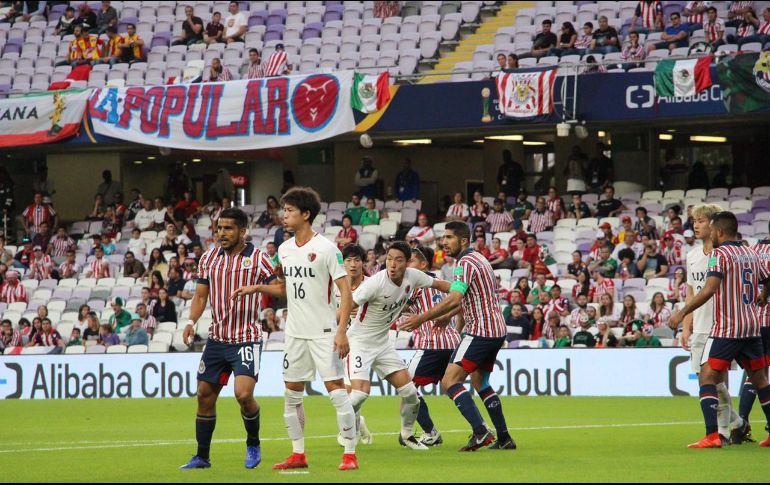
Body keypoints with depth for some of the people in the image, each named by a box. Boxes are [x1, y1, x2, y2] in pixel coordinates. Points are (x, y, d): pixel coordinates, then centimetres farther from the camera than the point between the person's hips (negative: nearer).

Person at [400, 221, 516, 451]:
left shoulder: (466, 263, -15)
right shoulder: (478, 259, 17)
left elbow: (453, 299, -27)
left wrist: (422, 318, -26)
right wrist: (447, 316, 31)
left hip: (480, 332, -10)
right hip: (496, 330, 10)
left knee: (450, 380, -13)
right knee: (480, 382, 22)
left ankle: (480, 431, -24)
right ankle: (504, 438, 21)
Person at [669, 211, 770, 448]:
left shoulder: (719, 254, -9)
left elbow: (709, 289, -21)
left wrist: (682, 312, -19)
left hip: (726, 328, -7)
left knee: (708, 376, -8)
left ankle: (712, 435, -21)